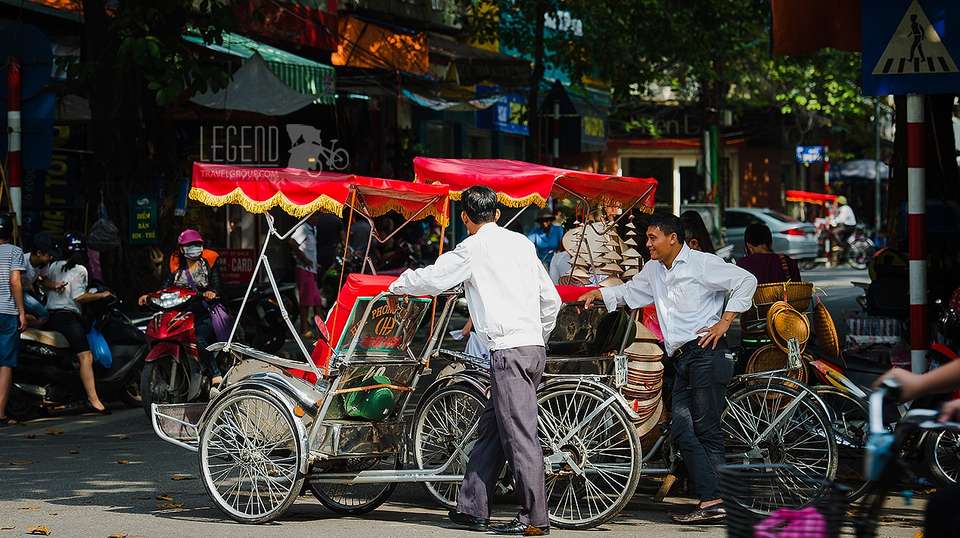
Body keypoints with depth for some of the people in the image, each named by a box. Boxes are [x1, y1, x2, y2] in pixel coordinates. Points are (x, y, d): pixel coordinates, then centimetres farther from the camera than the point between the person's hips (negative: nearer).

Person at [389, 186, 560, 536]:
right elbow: (551, 300, 20)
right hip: (533, 347, 8)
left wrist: (397, 286, 22)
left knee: (520, 435, -8)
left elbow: (431, 279, 3)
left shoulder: (473, 248, -4)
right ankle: (472, 510, 17)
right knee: (490, 429, 14)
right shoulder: (521, 243, 16)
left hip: (509, 350, -8)